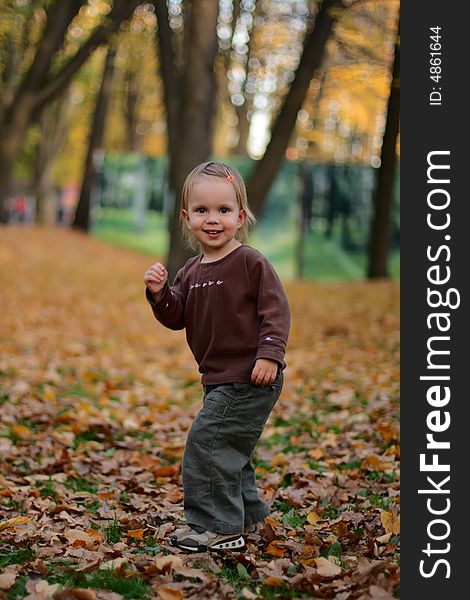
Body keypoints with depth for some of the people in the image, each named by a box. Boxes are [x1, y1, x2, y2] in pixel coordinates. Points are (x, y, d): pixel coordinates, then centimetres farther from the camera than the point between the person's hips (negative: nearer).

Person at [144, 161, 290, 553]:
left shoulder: (251, 263, -12)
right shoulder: (192, 271, 10)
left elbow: (276, 309, -14)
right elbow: (176, 318, 9)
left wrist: (269, 354, -24)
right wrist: (159, 293, -9)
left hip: (251, 378, -9)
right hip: (221, 380, 9)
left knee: (207, 440, -12)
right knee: (227, 446, 19)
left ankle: (218, 527, -2)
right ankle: (247, 515, 37)